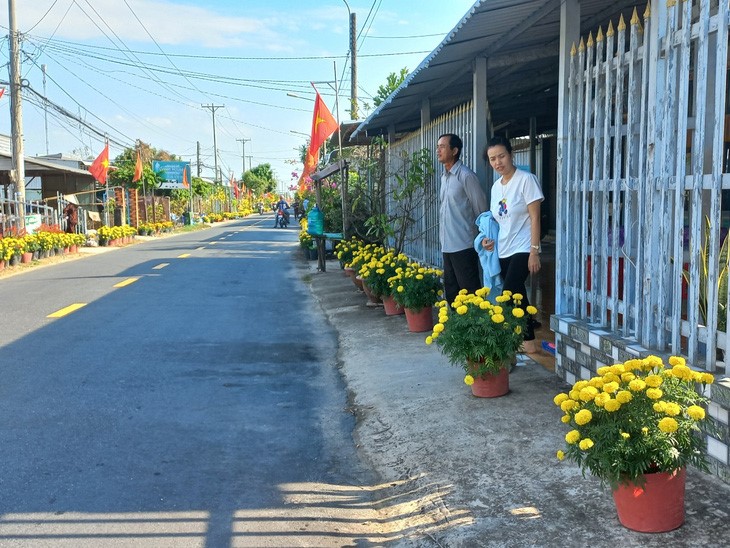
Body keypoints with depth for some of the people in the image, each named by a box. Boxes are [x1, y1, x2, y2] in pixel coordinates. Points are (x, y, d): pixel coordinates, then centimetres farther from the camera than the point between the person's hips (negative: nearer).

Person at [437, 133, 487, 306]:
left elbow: (481, 209, -8)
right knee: (451, 290, 13)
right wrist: (443, 238, 16)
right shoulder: (444, 177, 13)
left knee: (469, 291, -4)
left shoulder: (466, 176, -12)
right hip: (447, 244, 8)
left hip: (463, 244, -8)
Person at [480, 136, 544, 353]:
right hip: (503, 251, 7)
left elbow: (535, 217, -12)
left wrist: (534, 251, -16)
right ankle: (528, 341, 15)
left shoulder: (526, 180, -9)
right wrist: (490, 239, 0)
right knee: (518, 297, 8)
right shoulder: (496, 187, 12)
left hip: (522, 250, -7)